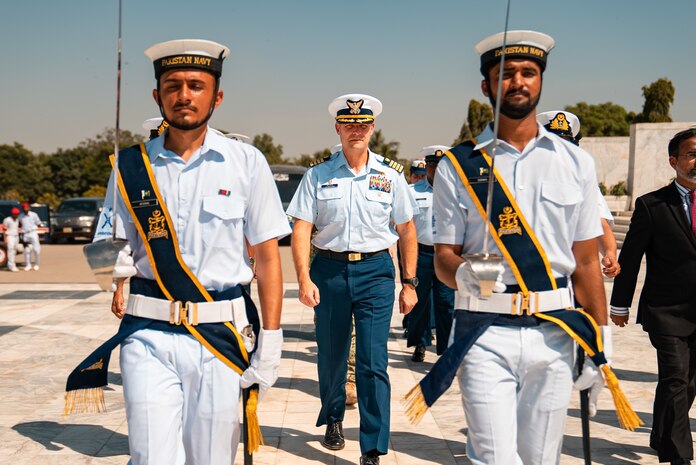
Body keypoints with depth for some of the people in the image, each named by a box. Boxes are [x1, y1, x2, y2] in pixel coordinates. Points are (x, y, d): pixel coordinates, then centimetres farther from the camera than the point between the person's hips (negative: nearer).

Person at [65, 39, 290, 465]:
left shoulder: (246, 162, 1)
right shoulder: (132, 165, 6)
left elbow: (267, 254, 1)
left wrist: (270, 341, -2)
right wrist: (119, 273, -7)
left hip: (221, 335, -1)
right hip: (148, 337, 1)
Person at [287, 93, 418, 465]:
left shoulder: (391, 174, 4)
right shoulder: (318, 174, 2)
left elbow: (406, 231, 8)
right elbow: (301, 228, -2)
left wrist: (409, 283, 6)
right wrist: (304, 277, -13)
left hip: (375, 271, -1)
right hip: (329, 270, 1)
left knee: (372, 363, -5)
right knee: (330, 356, 15)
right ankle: (333, 420, 41)